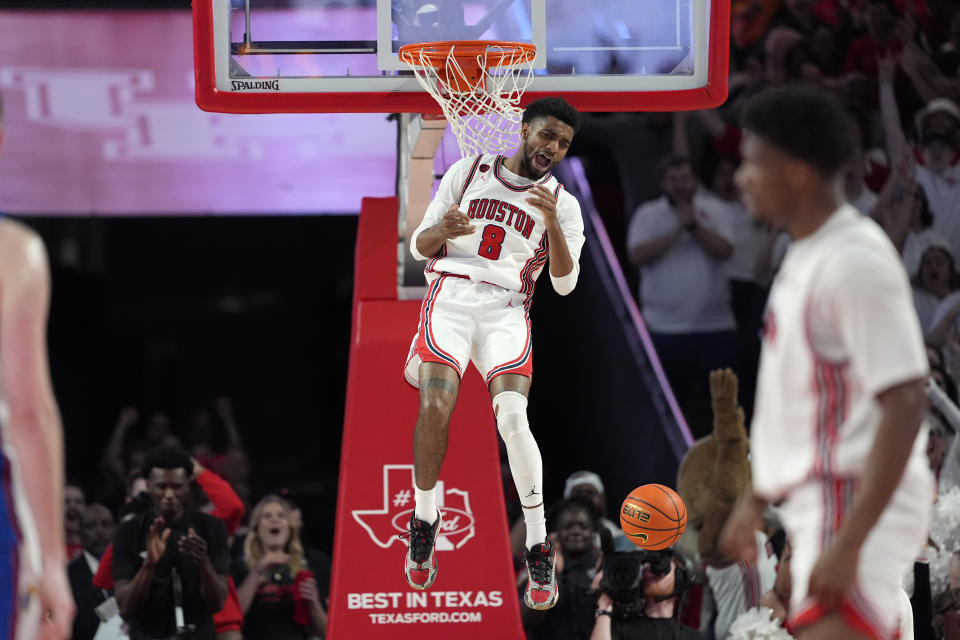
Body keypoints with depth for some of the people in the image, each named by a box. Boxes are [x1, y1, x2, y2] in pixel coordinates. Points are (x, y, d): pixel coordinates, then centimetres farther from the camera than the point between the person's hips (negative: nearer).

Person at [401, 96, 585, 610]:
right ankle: (424, 520, -4)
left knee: (513, 417, -24)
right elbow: (419, 247, 12)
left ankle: (539, 549, -15)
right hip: (451, 293, 0)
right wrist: (442, 229, -13)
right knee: (436, 405, -26)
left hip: (507, 310, 0)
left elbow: (565, 283, 0)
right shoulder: (468, 172, 12)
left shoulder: (563, 205, 12)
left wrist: (551, 218, -14)